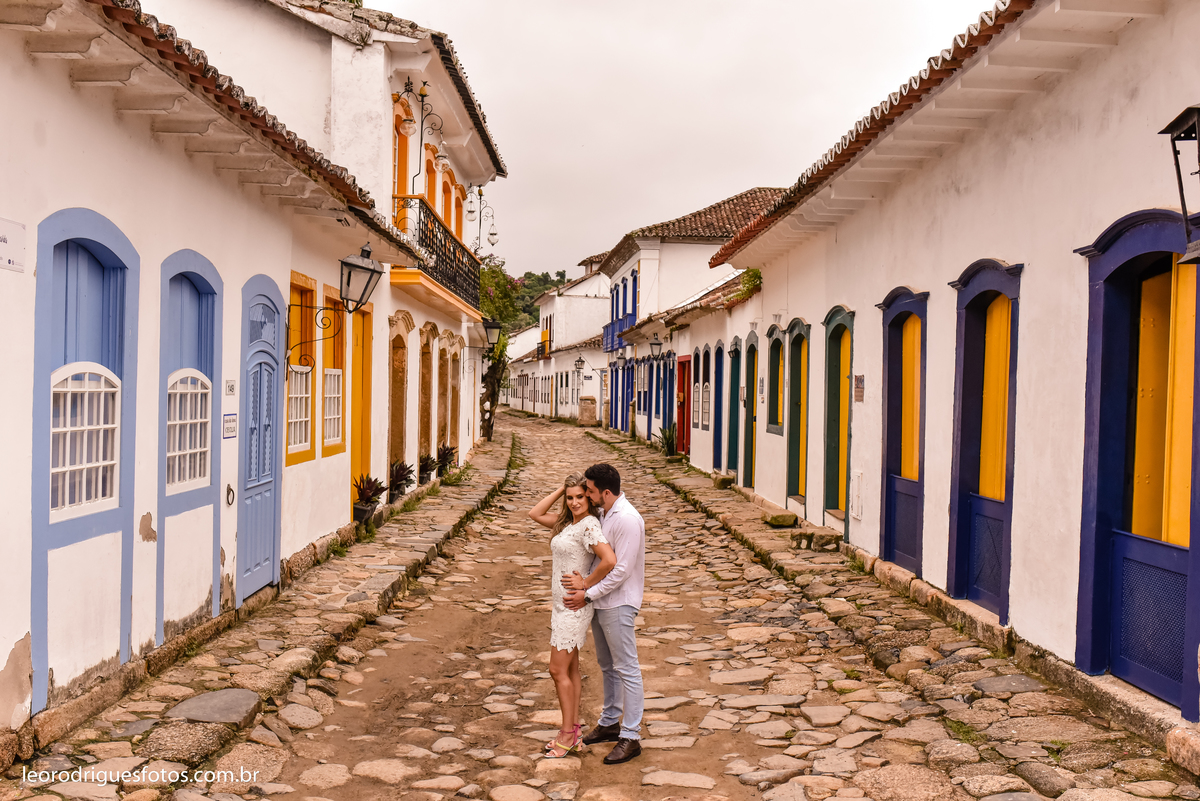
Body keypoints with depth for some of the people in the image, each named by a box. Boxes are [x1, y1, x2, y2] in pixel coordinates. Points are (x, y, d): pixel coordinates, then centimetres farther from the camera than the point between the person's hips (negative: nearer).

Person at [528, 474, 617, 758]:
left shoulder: (589, 525, -19)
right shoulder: (567, 523, 9)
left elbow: (609, 560, -31)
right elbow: (535, 514, 14)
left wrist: (585, 586, -19)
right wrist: (560, 489, 5)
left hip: (574, 605, -9)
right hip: (561, 603, 9)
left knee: (558, 670, -4)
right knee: (570, 668, 13)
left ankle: (568, 735, 6)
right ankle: (574, 731, 20)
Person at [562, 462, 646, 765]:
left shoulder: (627, 520, -21)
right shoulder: (606, 515, 9)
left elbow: (621, 570, -23)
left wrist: (588, 594, -18)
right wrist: (585, 582, -8)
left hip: (618, 604, -10)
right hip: (601, 603, 10)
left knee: (626, 669, -3)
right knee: (607, 666, 20)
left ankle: (631, 737, 3)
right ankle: (610, 722, 33)